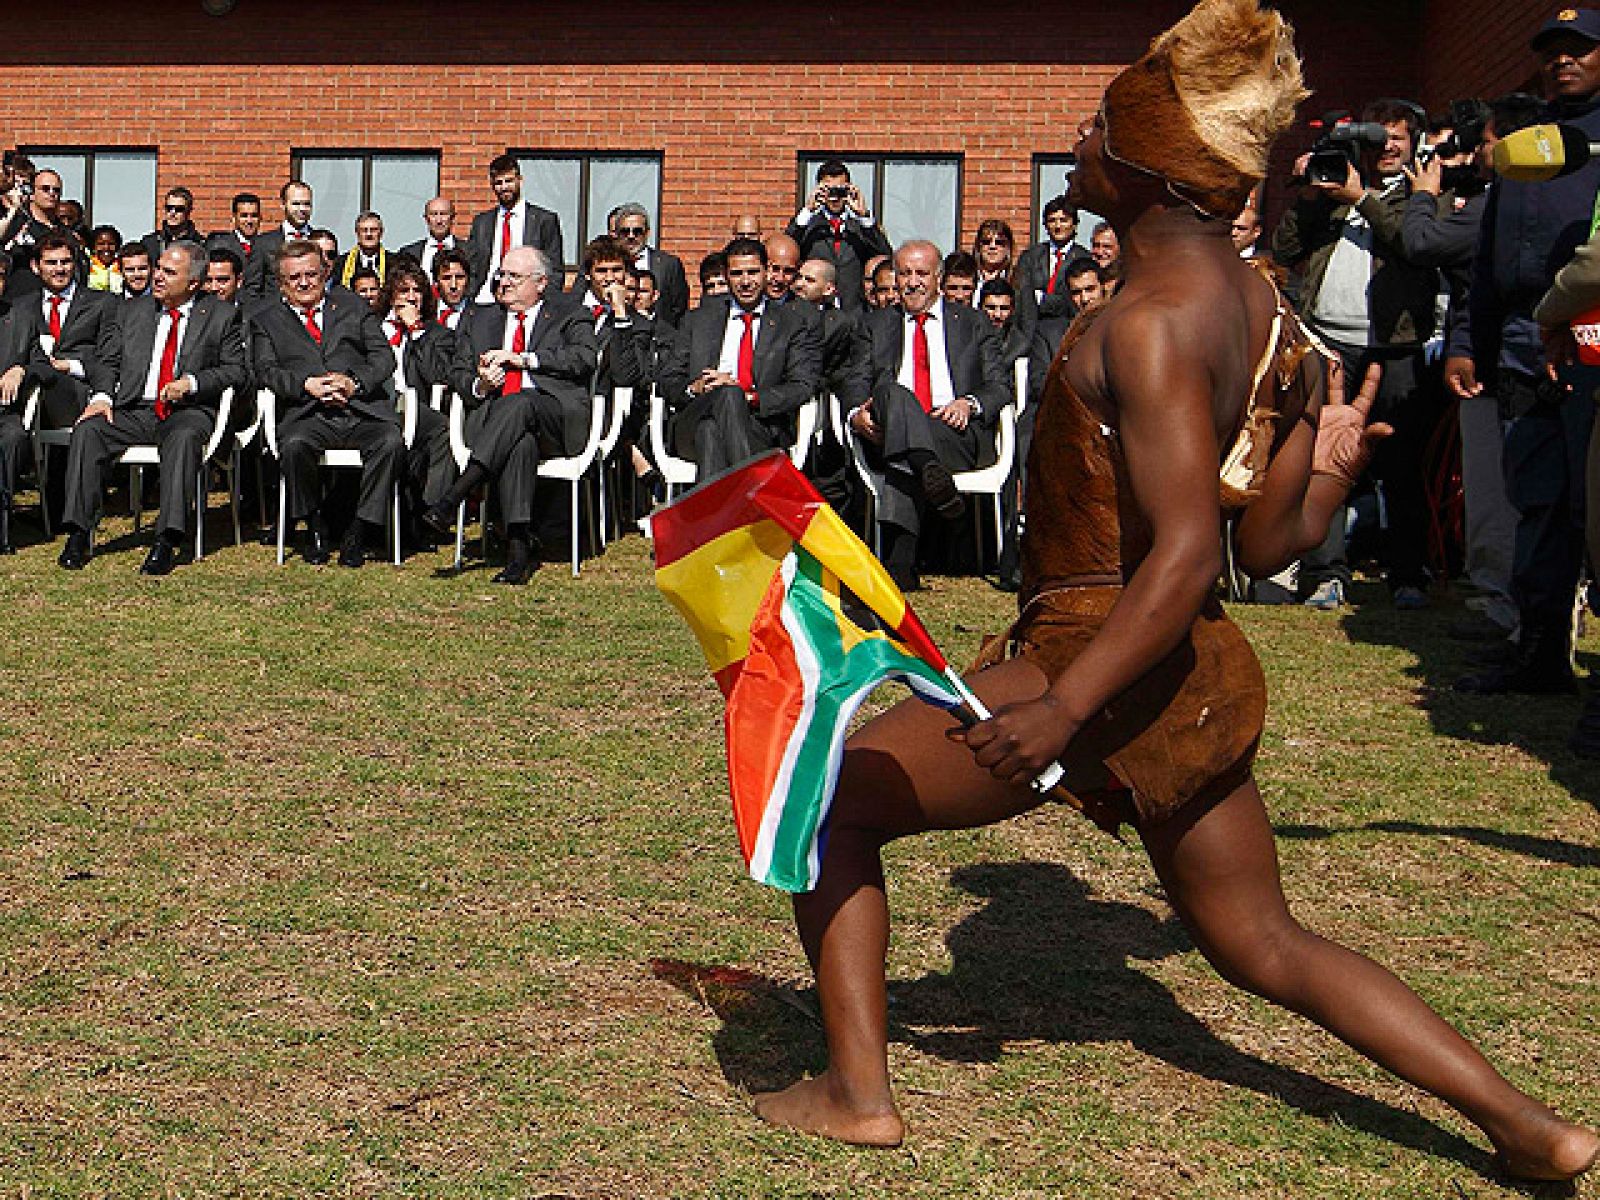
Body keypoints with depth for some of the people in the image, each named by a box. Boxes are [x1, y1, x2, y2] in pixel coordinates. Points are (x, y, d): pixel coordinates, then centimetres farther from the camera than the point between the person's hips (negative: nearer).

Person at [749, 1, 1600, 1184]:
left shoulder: (1153, 318, -17)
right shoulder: (1254, 302, 9)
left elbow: (1185, 552, -26)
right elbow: (1271, 543, 8)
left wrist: (1062, 709, -26)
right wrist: (1332, 460, 24)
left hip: (1105, 655, -9)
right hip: (1204, 679, 9)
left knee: (829, 800, 6)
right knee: (1268, 948, 22)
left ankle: (857, 1090, 6)